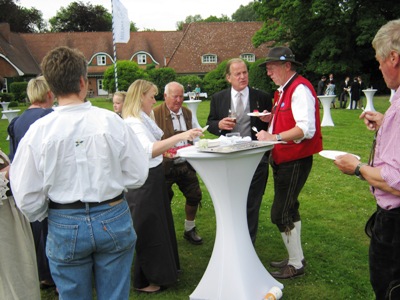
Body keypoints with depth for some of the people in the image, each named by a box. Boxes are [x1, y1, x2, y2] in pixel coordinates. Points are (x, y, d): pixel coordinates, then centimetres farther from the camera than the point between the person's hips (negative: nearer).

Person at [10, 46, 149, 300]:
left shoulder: (39, 130, -12)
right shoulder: (111, 121, -13)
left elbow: (27, 197, -6)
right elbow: (138, 175, -6)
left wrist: (43, 216, 15)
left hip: (65, 227, 0)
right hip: (113, 221, 0)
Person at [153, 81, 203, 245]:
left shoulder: (187, 112, 11)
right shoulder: (155, 114, -11)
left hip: (186, 164, 6)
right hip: (165, 166, -6)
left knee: (194, 195, 12)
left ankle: (190, 230, 32)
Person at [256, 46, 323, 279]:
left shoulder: (300, 89, -17)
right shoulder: (284, 90, 13)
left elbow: (306, 129, -28)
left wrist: (274, 137, -33)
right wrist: (271, 118, 6)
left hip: (296, 161, -10)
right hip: (283, 159, 10)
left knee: (281, 214, -5)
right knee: (289, 210, 18)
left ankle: (296, 264, 11)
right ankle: (296, 258, 32)